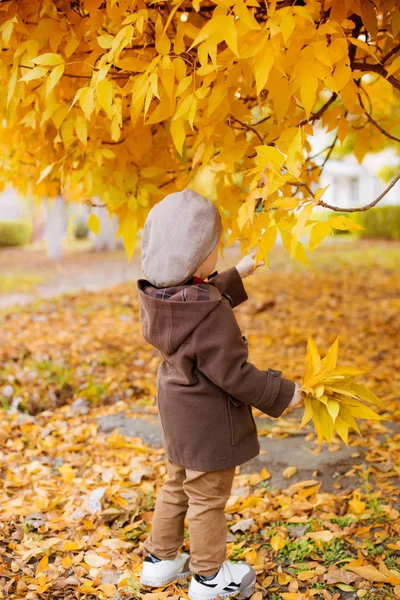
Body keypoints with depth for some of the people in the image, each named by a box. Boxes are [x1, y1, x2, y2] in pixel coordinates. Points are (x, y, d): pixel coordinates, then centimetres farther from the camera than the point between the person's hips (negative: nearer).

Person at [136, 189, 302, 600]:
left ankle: (160, 560, 39)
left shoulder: (156, 296, -4)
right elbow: (233, 374, -26)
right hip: (208, 422, -9)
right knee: (208, 496, 9)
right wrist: (282, 394, -12)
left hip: (177, 413, 9)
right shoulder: (211, 315, -31)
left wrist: (237, 275, 23)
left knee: (176, 486, 25)